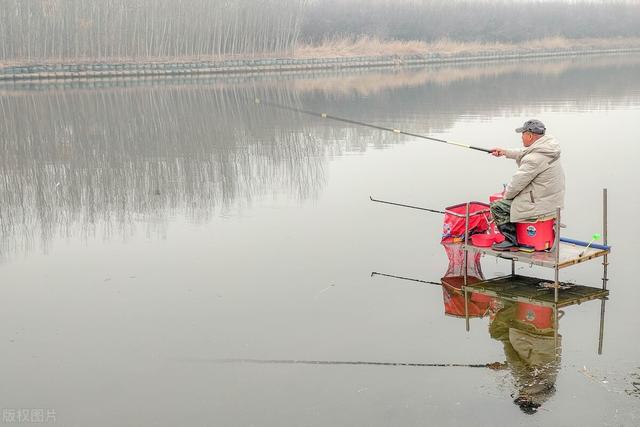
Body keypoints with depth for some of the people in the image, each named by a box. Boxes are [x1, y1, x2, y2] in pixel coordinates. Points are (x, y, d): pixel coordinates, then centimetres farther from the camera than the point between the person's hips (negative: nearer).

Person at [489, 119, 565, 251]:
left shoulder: (534, 159, -25)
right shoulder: (547, 149, 5)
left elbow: (518, 182, -19)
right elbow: (524, 154, 24)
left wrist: (507, 194, -2)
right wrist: (505, 152, 28)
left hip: (540, 207, -10)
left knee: (497, 207, -5)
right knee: (508, 201, 27)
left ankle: (512, 240, 1)